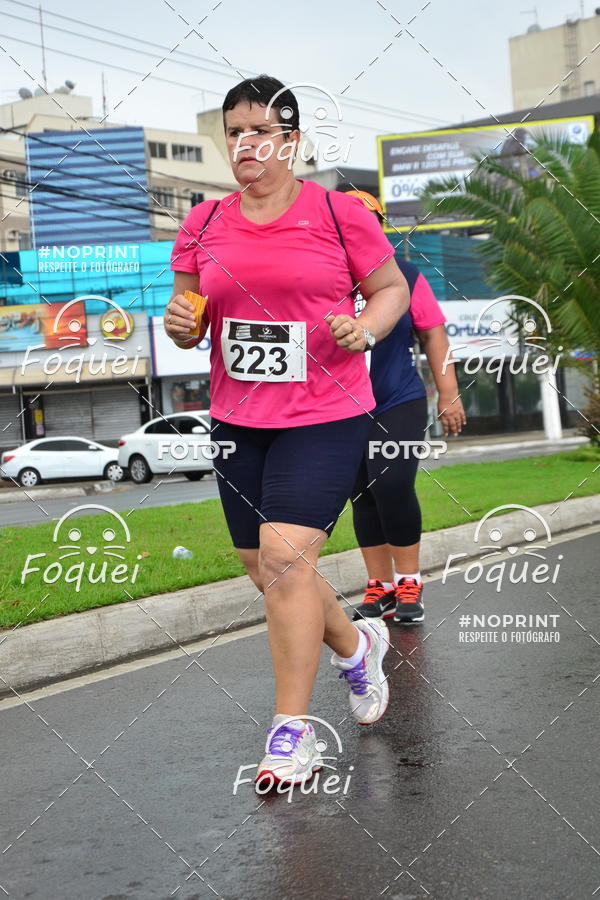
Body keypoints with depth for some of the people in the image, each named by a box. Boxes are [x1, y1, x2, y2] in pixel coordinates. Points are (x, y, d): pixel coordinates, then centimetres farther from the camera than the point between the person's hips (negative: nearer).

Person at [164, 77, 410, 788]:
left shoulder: (339, 213, -4)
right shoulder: (204, 225, 7)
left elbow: (392, 287, 7)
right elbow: (189, 320, 15)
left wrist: (366, 329, -13)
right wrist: (180, 322, -9)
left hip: (325, 416, -5)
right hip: (237, 420, 5)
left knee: (285, 557, -17)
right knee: (265, 568, 12)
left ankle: (292, 730, -5)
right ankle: (355, 645, 41)